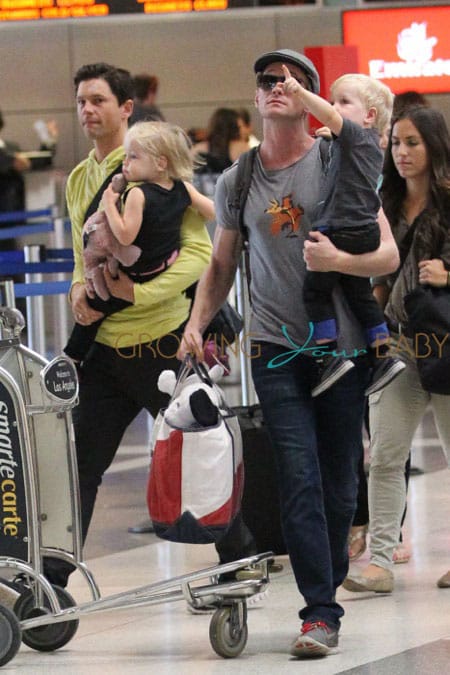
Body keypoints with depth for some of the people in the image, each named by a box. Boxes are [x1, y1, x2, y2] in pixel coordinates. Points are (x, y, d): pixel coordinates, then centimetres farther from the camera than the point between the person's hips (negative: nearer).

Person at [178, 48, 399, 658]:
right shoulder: (236, 182, 7)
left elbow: (388, 255, -4)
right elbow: (222, 265, 19)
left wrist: (338, 260, -23)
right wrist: (196, 324, 4)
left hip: (343, 344, -1)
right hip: (275, 345, 1)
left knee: (339, 482, 4)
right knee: (300, 476, -11)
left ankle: (327, 590, 22)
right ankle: (320, 613, -12)